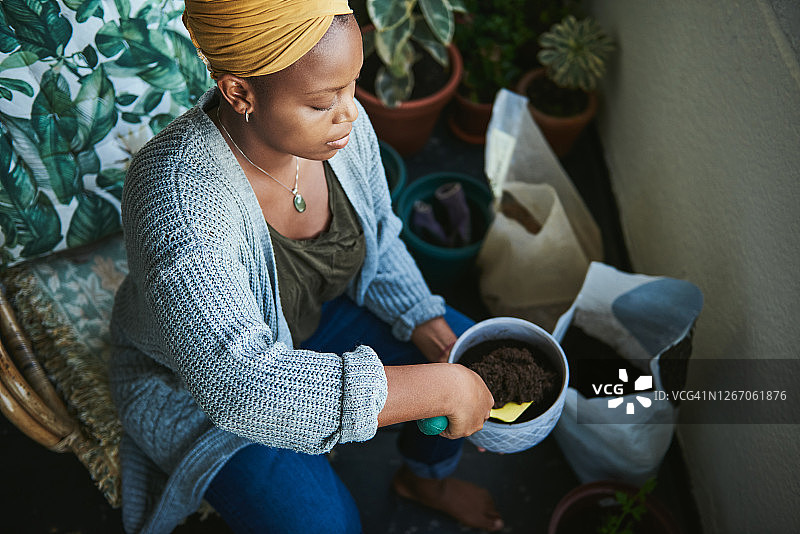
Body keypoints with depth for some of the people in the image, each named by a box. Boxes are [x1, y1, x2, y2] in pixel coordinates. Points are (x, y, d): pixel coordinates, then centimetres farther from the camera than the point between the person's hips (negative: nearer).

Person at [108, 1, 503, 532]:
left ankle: (426, 476, 31)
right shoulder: (179, 194, -39)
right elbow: (239, 383, -46)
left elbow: (378, 244, -2)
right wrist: (438, 389, -42)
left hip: (317, 317, 6)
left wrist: (434, 334, -15)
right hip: (198, 369, -5)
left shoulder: (340, 125, -19)